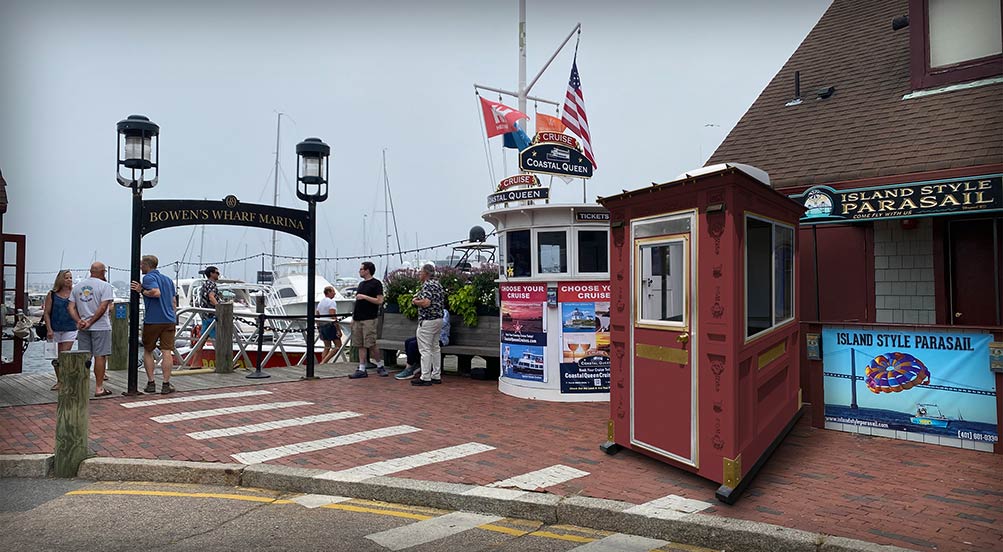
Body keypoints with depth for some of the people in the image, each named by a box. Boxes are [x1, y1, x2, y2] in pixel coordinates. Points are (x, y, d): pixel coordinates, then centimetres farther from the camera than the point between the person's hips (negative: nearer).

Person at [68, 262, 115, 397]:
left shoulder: (77, 286, 13)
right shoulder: (105, 286, -7)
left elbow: (71, 307, 6)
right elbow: (103, 307, -16)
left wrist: (79, 321, -4)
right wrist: (91, 322, -11)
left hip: (82, 328, 6)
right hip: (100, 327, -6)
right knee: (100, 356, -1)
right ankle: (99, 388, 2)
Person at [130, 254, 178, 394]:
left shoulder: (149, 277, -5)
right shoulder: (168, 279, 17)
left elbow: (156, 292, -24)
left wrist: (141, 290, -10)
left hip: (152, 321, -5)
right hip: (169, 320, 5)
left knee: (148, 351, 12)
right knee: (167, 352, 0)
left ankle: (151, 383, 12)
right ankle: (166, 385, -2)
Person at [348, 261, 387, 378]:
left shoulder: (376, 283, -6)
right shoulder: (361, 284, 18)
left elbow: (379, 301, -14)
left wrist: (365, 297, -16)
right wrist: (353, 317, 16)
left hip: (369, 319, -8)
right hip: (358, 319, 8)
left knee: (370, 344, -8)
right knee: (360, 345, 6)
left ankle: (380, 365, 9)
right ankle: (362, 370, 9)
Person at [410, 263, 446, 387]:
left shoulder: (427, 285, -15)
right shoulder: (438, 284, 13)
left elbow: (426, 303, -27)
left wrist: (415, 301, -8)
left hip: (427, 321, -10)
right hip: (439, 319, 10)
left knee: (425, 350, -5)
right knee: (435, 348, 14)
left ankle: (425, 378, -3)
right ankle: (436, 376, 18)